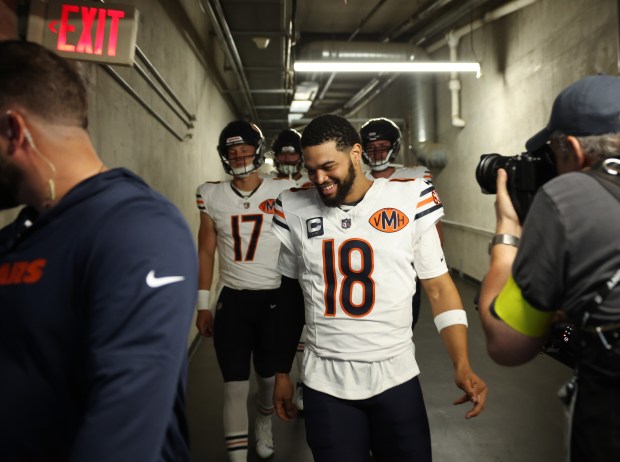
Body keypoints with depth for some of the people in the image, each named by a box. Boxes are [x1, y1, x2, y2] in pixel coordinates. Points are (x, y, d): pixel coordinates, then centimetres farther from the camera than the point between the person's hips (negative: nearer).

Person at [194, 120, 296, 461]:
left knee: (269, 374, 19)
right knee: (235, 385, 2)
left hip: (275, 297, 0)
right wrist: (202, 305, 5)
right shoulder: (211, 195, 0)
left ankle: (264, 425, 48)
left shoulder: (284, 192, -5)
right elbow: (205, 251, 6)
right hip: (232, 299, 0)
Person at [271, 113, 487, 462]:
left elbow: (439, 288, -1)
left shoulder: (409, 200, -6)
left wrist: (462, 364, -13)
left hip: (396, 378, -1)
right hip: (326, 382, 1)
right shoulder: (296, 211, 0)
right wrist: (282, 373, 13)